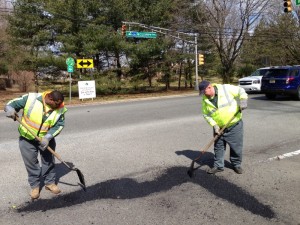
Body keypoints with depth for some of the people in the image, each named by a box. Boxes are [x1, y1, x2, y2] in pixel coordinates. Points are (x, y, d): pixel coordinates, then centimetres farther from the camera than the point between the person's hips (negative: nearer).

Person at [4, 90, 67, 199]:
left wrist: (48, 137, -25)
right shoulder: (31, 98, -21)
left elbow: (59, 125, -13)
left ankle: (50, 182, 31)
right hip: (27, 138, -1)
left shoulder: (60, 108, -15)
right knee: (31, 163, 7)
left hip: (47, 139, 2)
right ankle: (35, 185, 25)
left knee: (49, 161, 12)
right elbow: (13, 103, -12)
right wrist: (10, 109, -35)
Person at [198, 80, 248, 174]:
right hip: (219, 128, 3)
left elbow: (240, 91, -6)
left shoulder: (226, 88, -15)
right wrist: (214, 125, -8)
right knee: (218, 147, 10)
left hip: (235, 125, -3)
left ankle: (237, 164, 27)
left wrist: (243, 101, -22)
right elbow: (206, 114, 2)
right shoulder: (205, 100, -3)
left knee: (236, 147, 7)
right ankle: (218, 166, 25)